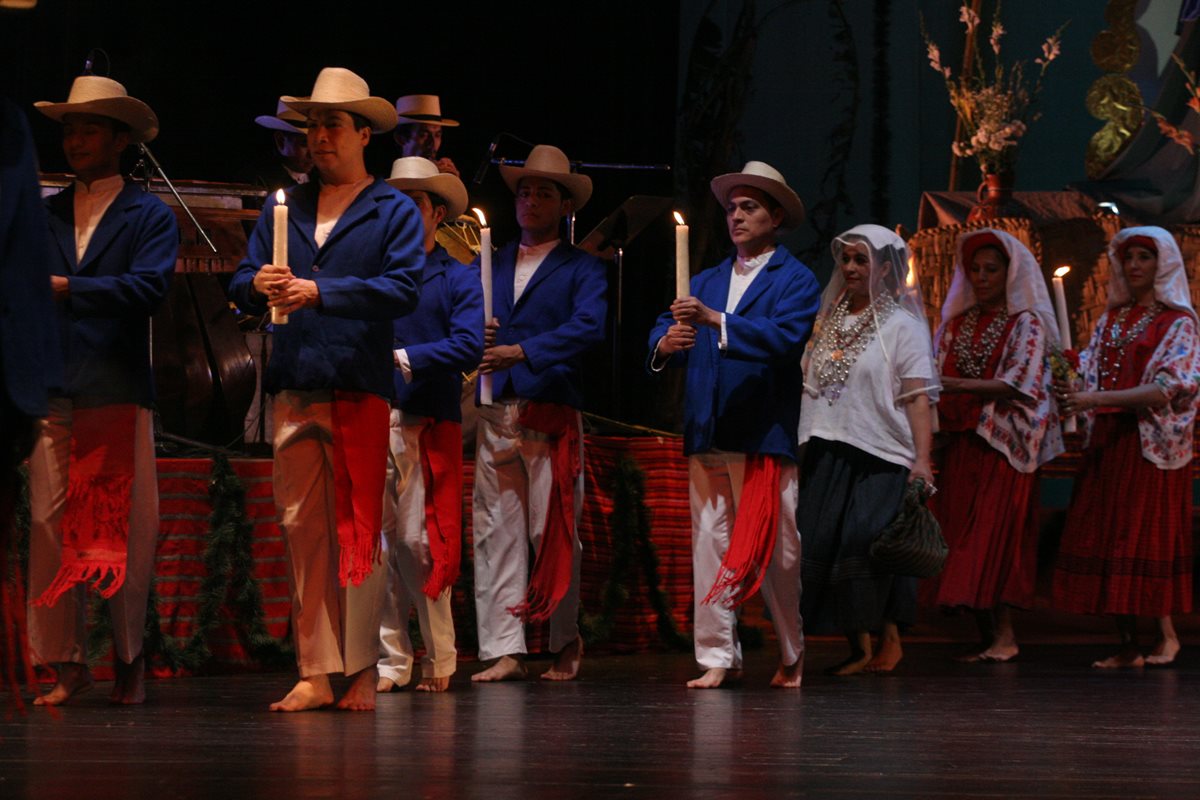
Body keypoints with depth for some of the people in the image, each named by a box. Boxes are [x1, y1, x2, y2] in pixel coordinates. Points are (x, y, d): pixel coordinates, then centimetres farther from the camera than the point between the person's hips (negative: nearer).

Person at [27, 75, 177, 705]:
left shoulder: (150, 216, 7)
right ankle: (67, 665, 2)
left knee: (126, 531, -2)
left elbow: (148, 287, -10)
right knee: (49, 528, -2)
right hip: (51, 391, 3)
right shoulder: (45, 215, 19)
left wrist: (64, 286, -15)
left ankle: (130, 660, 7)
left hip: (117, 392, -3)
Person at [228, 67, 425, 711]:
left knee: (360, 531, -6)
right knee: (301, 528, 0)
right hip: (294, 387, 4)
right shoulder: (284, 207, 21)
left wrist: (320, 291, -14)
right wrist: (258, 287, -10)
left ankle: (362, 672, -2)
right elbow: (241, 283, 14)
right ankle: (314, 674, 2)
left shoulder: (394, 211, 8)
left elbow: (403, 288, -7)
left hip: (360, 388, -4)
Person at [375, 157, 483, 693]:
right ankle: (390, 661, 4)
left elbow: (469, 347, -6)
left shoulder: (458, 279, 9)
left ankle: (438, 659, 7)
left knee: (419, 543, -6)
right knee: (377, 544, -1)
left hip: (426, 425, -3)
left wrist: (404, 359, -13)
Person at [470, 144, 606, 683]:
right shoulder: (491, 264, 21)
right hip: (496, 411, 4)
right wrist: (477, 336, -4)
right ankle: (504, 650, -4)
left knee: (553, 530, -3)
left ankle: (565, 642, 13)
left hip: (551, 411, -4)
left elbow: (589, 326, -9)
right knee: (496, 531, -3)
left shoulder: (581, 268, 7)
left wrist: (522, 350, -18)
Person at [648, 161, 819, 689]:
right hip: (707, 437, 5)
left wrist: (716, 320, -26)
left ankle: (795, 659, 12)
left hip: (765, 436, -5)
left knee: (777, 551, -2)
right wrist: (667, 343, -15)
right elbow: (662, 334, 10)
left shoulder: (796, 282, 2)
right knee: (710, 547, 0)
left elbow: (784, 337, -16)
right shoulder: (705, 282, 20)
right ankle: (718, 658, 3)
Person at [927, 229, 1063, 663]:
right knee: (963, 534, 0)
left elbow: (1015, 384, -13)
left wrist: (955, 385, -20)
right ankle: (989, 635, 4)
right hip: (961, 442, 6)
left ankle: (1003, 635, -12)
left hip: (1003, 442, -6)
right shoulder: (959, 323, 16)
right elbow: (941, 379, 17)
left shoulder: (1026, 324, -2)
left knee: (994, 530, -13)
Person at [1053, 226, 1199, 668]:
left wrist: (1098, 399, -23)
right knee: (1107, 537, -1)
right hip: (1106, 443, 5)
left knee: (1148, 530, -7)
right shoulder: (1111, 321, 16)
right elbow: (1088, 375, 10)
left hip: (1151, 443, -5)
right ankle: (1128, 644, 1)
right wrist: (1071, 391, -15)